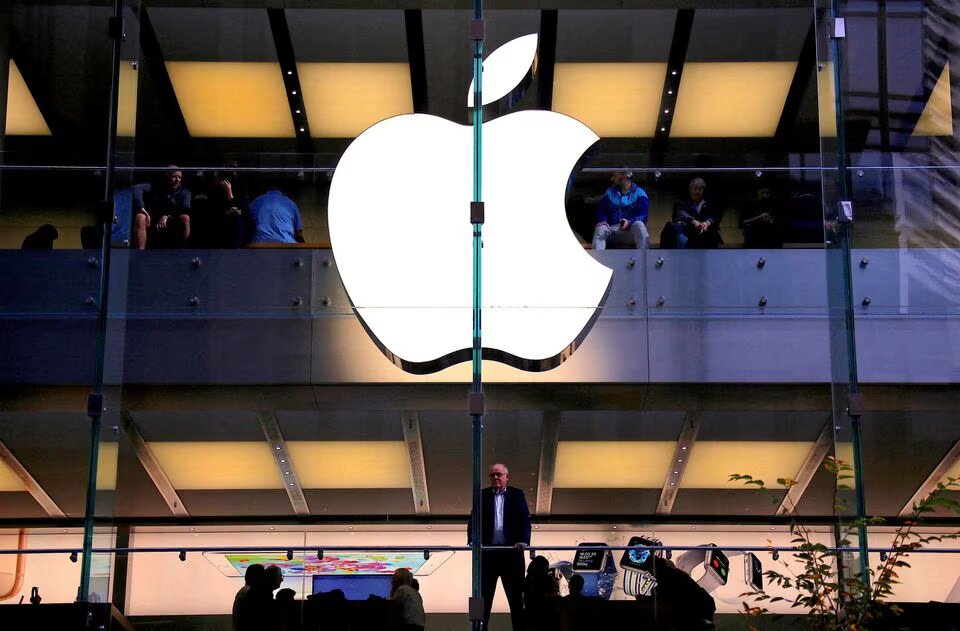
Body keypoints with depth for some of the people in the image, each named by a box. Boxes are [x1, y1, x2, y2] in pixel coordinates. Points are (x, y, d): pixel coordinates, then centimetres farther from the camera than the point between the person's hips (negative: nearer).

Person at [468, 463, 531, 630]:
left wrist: (524, 541, -19)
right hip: (488, 551, 1)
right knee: (484, 595, 3)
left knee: (515, 595, 4)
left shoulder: (517, 495, 6)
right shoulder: (482, 495, 7)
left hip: (511, 551, -1)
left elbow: (524, 520, -3)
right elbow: (474, 520, 0)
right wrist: (473, 540, -17)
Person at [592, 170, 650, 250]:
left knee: (639, 225, -35)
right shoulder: (609, 193, 19)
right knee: (600, 228, -29)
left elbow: (643, 215, -6)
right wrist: (602, 221, -13)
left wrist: (630, 222, -26)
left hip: (631, 232, -2)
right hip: (613, 231, 2)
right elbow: (601, 211, 11)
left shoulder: (639, 193, 6)